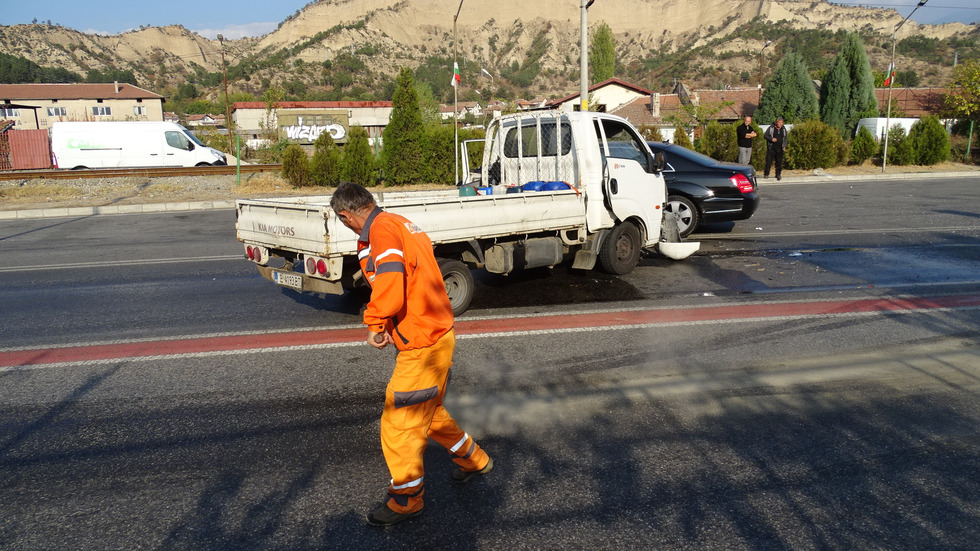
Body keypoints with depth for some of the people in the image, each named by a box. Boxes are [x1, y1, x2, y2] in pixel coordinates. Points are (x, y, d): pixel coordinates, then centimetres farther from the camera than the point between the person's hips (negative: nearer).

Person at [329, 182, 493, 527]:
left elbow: (389, 284, -32)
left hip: (422, 348, -10)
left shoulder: (381, 230, -19)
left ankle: (406, 501, 22)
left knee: (399, 423, 5)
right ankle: (475, 461, 44)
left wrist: (374, 324, -13)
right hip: (438, 333, 10)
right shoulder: (401, 224, 11)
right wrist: (385, 323, 13)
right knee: (428, 412, 27)